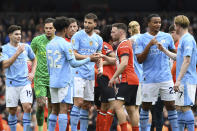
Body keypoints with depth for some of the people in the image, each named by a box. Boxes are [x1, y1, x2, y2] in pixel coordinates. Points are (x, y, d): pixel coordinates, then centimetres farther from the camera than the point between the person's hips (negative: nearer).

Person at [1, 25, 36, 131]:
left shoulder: (26, 47, 7)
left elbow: (34, 59, 25)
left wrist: (32, 73, 10)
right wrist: (17, 53, -21)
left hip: (25, 83, 2)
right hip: (11, 84, -2)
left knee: (27, 107, -14)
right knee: (12, 111, 3)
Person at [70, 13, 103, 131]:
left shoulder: (98, 39, 13)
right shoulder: (78, 36, -4)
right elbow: (73, 54, -9)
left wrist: (100, 67, 5)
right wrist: (88, 57, -19)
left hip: (90, 75, 6)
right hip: (78, 73, -6)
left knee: (87, 105, 7)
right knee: (78, 102, -14)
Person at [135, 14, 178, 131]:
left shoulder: (167, 37, 7)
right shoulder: (141, 39, 0)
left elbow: (174, 53, 22)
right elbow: (139, 60, -8)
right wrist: (149, 45, -16)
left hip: (166, 77, 2)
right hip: (149, 79, -1)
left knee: (171, 105, 0)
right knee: (145, 107, 5)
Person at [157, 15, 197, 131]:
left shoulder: (188, 39, -13)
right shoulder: (183, 39, 17)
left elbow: (187, 60, -20)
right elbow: (178, 57, 27)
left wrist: (178, 80, -23)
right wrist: (163, 50, 28)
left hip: (187, 80, -10)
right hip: (183, 81, 10)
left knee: (186, 107, -11)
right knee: (179, 108, 12)